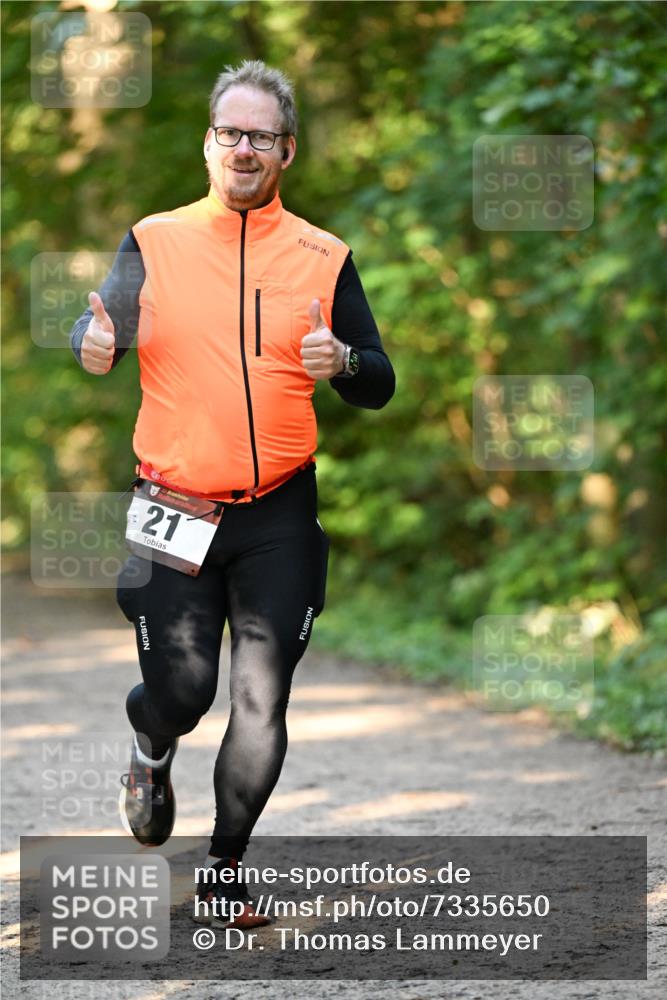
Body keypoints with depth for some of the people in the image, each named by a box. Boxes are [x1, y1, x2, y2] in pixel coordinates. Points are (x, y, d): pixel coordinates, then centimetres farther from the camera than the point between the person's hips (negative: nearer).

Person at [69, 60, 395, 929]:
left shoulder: (323, 258, 4)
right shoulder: (155, 242, 3)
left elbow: (379, 386, 6)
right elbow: (100, 331, -2)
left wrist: (342, 362, -17)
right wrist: (95, 345, -26)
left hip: (278, 517, 1)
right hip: (173, 515, -1)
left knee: (262, 702, -2)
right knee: (182, 690, 1)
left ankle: (225, 866, 15)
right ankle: (152, 748, 38)